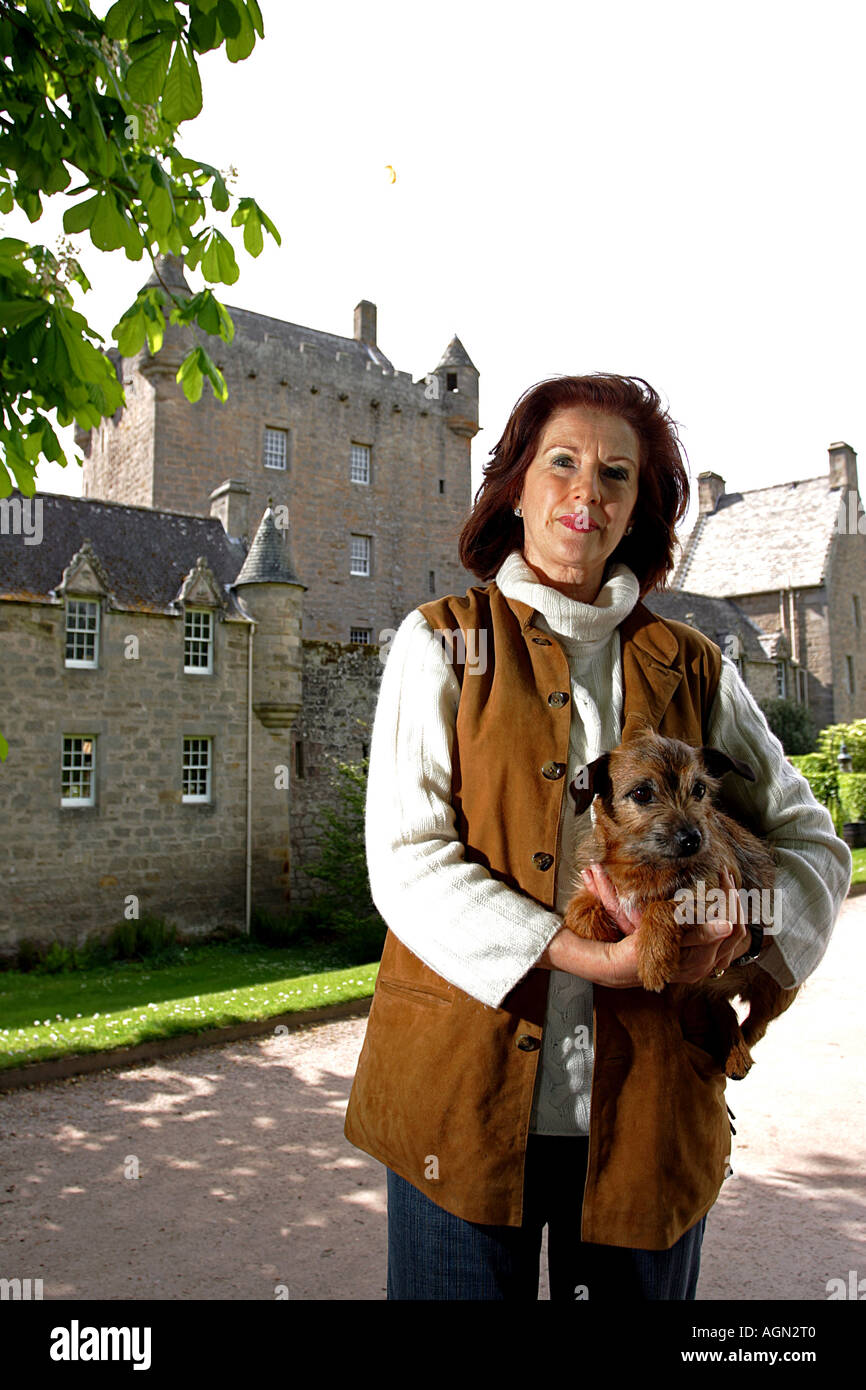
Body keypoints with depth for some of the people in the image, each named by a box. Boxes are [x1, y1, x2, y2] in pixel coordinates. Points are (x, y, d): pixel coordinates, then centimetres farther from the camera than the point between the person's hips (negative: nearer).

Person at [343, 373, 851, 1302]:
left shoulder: (694, 671, 9)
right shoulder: (443, 642, 2)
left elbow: (810, 842, 9)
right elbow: (404, 857, -7)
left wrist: (743, 921, -13)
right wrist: (569, 950, -20)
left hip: (645, 1109, 3)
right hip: (463, 1094, -2)